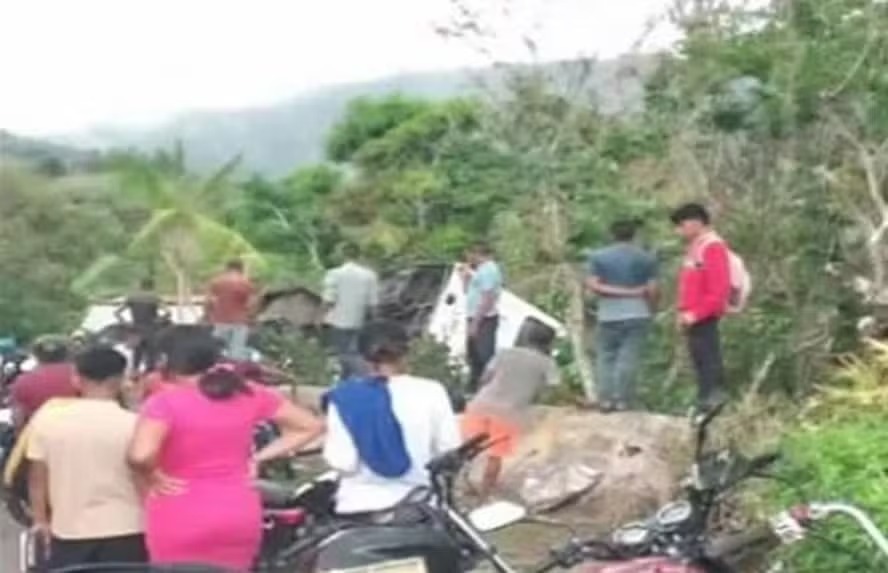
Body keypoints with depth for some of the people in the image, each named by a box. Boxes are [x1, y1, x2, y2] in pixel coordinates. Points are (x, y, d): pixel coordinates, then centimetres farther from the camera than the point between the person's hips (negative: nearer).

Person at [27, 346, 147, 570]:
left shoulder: (46, 419, -3)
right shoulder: (132, 423, -11)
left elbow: (38, 476, 4)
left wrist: (41, 519, 19)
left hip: (69, 531, 2)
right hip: (123, 531, -2)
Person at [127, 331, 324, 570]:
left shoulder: (165, 402, -12)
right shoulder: (250, 394, 1)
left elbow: (140, 456, -28)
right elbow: (311, 426, 7)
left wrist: (154, 477, -7)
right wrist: (258, 458, 7)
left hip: (181, 519, -4)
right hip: (239, 515, 4)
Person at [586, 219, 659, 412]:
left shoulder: (598, 256, 3)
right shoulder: (646, 258, 3)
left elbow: (592, 285, -5)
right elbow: (652, 289, 0)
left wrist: (614, 291, 1)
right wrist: (650, 309, 15)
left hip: (609, 315, 0)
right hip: (638, 314, 0)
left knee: (606, 356, 8)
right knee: (629, 358, 0)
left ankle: (606, 398, 0)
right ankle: (622, 399, -3)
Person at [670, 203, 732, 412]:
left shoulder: (712, 247, -12)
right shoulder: (695, 247, 18)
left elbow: (718, 289, -19)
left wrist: (695, 314, -20)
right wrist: (683, 313, 12)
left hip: (704, 318, -10)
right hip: (694, 319, 10)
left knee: (709, 362, -9)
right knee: (701, 364, 12)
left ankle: (712, 405, -9)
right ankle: (705, 406, 16)